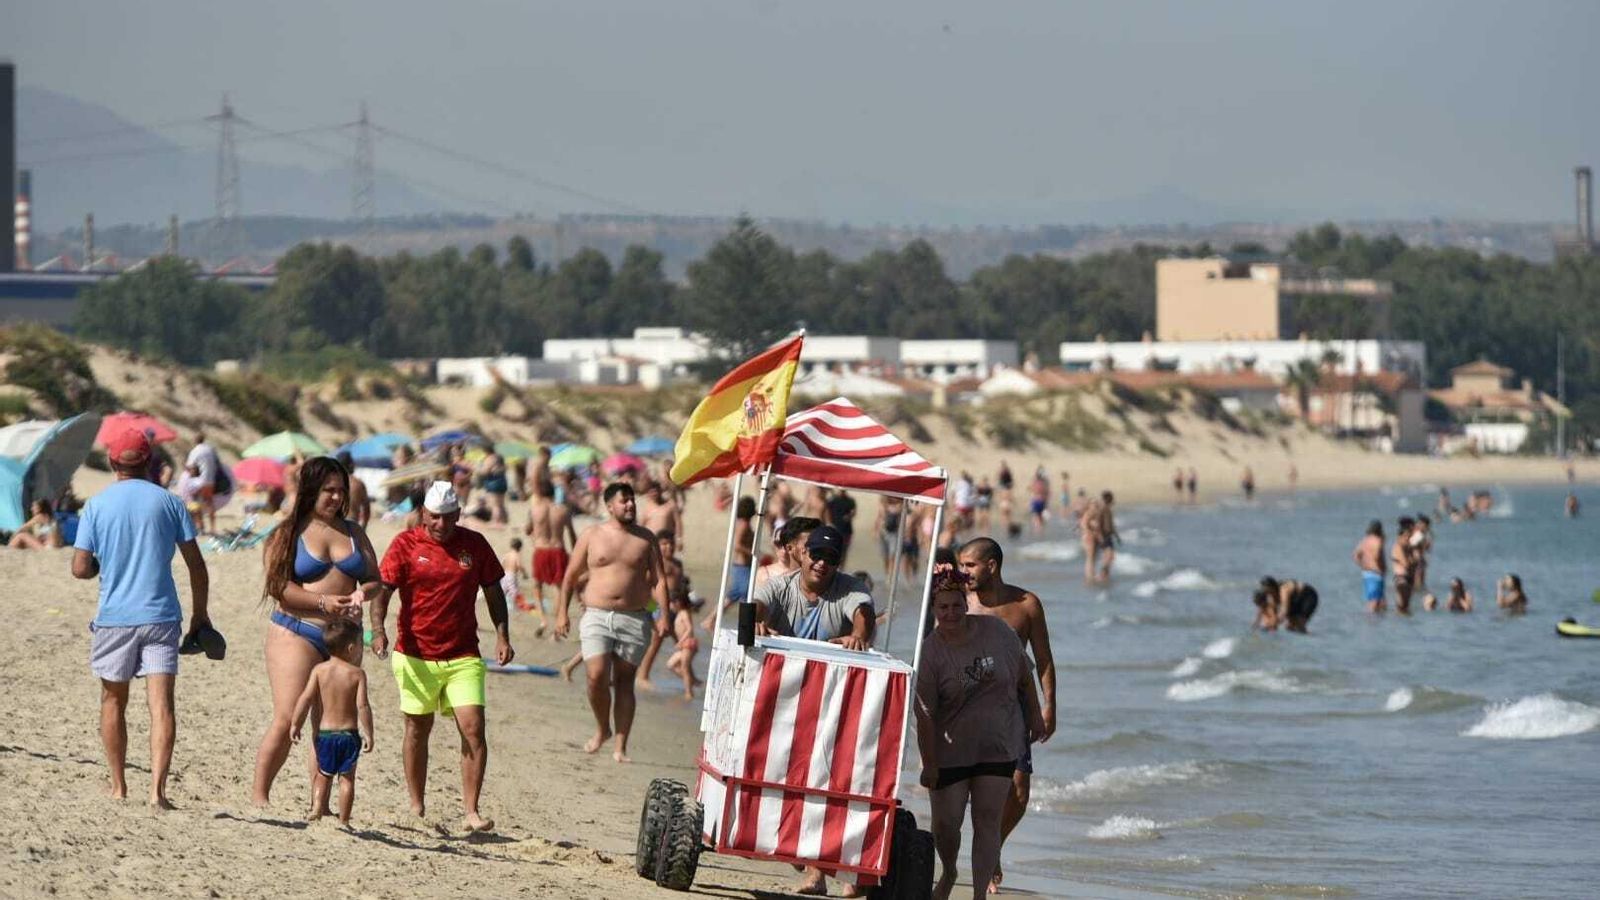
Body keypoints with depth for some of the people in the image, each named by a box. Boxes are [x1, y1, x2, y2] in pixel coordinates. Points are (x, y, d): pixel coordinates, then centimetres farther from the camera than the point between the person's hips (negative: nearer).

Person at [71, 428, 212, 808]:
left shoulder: (97, 505, -1)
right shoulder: (168, 502, 2)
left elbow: (80, 569, -4)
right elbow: (196, 565, 2)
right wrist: (200, 617, 11)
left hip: (114, 617, 0)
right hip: (161, 616, 0)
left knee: (113, 701, 16)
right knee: (161, 702, -6)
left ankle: (118, 787, 22)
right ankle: (157, 788, -19)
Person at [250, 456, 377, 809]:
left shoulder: (353, 533, 15)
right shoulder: (289, 532, 0)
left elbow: (375, 579, 16)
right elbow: (278, 584, -8)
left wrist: (363, 593, -8)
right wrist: (322, 602, -19)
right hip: (297, 633, -5)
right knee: (287, 720, -13)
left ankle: (320, 804, 7)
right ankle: (259, 796, -2)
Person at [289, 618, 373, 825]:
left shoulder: (319, 670, -2)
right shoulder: (357, 673, -8)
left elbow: (306, 698, -8)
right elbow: (362, 706, -14)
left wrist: (296, 725, 0)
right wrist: (368, 734, -9)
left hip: (324, 732, 2)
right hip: (349, 733, -2)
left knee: (324, 775, 18)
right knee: (347, 777, 8)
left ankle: (317, 808, 4)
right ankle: (343, 820, 5)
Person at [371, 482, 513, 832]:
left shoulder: (474, 544, 5)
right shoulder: (406, 544, -1)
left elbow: (493, 592, 14)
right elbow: (382, 590, -8)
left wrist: (502, 636, 3)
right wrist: (378, 630, -24)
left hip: (463, 657, 1)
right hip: (415, 655, -1)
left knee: (473, 729, -11)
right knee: (417, 731, 10)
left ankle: (472, 812, -8)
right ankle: (417, 808, 23)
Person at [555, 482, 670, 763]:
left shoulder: (645, 539, 9)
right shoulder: (592, 536, 6)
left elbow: (658, 579, 7)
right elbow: (571, 576, 11)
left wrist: (663, 615, -5)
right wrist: (562, 612, 4)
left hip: (634, 619, 1)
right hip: (597, 616, -1)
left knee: (624, 681, 1)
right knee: (597, 676, -16)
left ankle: (621, 747, 5)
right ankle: (602, 729, 9)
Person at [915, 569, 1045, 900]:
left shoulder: (995, 631, -6)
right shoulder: (930, 653, -14)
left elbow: (1023, 671, 9)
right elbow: (925, 715, -15)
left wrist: (1034, 714, 12)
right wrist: (929, 765, -17)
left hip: (998, 745, 2)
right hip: (951, 749, -2)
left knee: (988, 820, -3)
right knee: (945, 822, 1)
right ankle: (948, 873, 32)